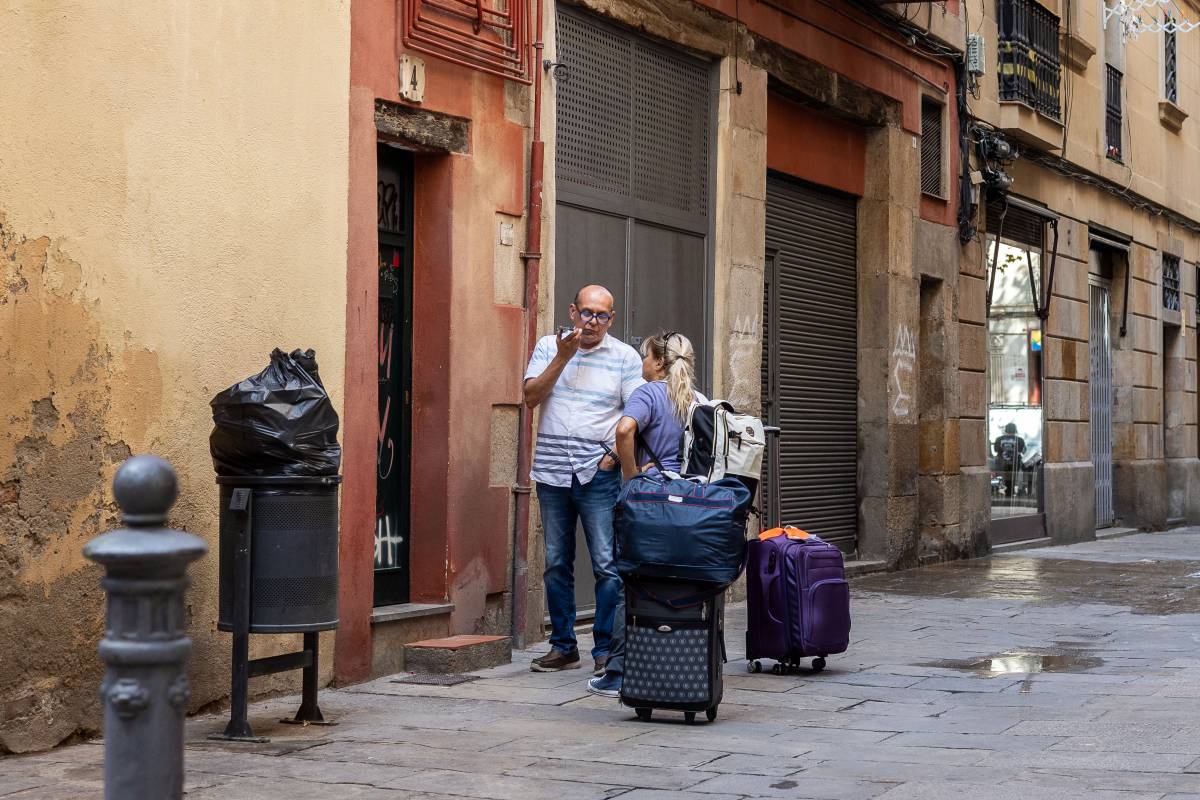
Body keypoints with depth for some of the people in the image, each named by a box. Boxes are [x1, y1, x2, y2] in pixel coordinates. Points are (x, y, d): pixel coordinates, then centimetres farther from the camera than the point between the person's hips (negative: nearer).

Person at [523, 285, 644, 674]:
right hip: (552, 472, 3)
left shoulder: (625, 357, 3)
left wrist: (615, 453, -9)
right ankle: (563, 647, 17)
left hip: (599, 475, -2)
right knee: (556, 564, 8)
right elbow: (531, 397, -2)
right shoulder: (549, 346, 8)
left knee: (607, 565, -7)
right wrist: (563, 358, -9)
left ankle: (606, 649, 1)